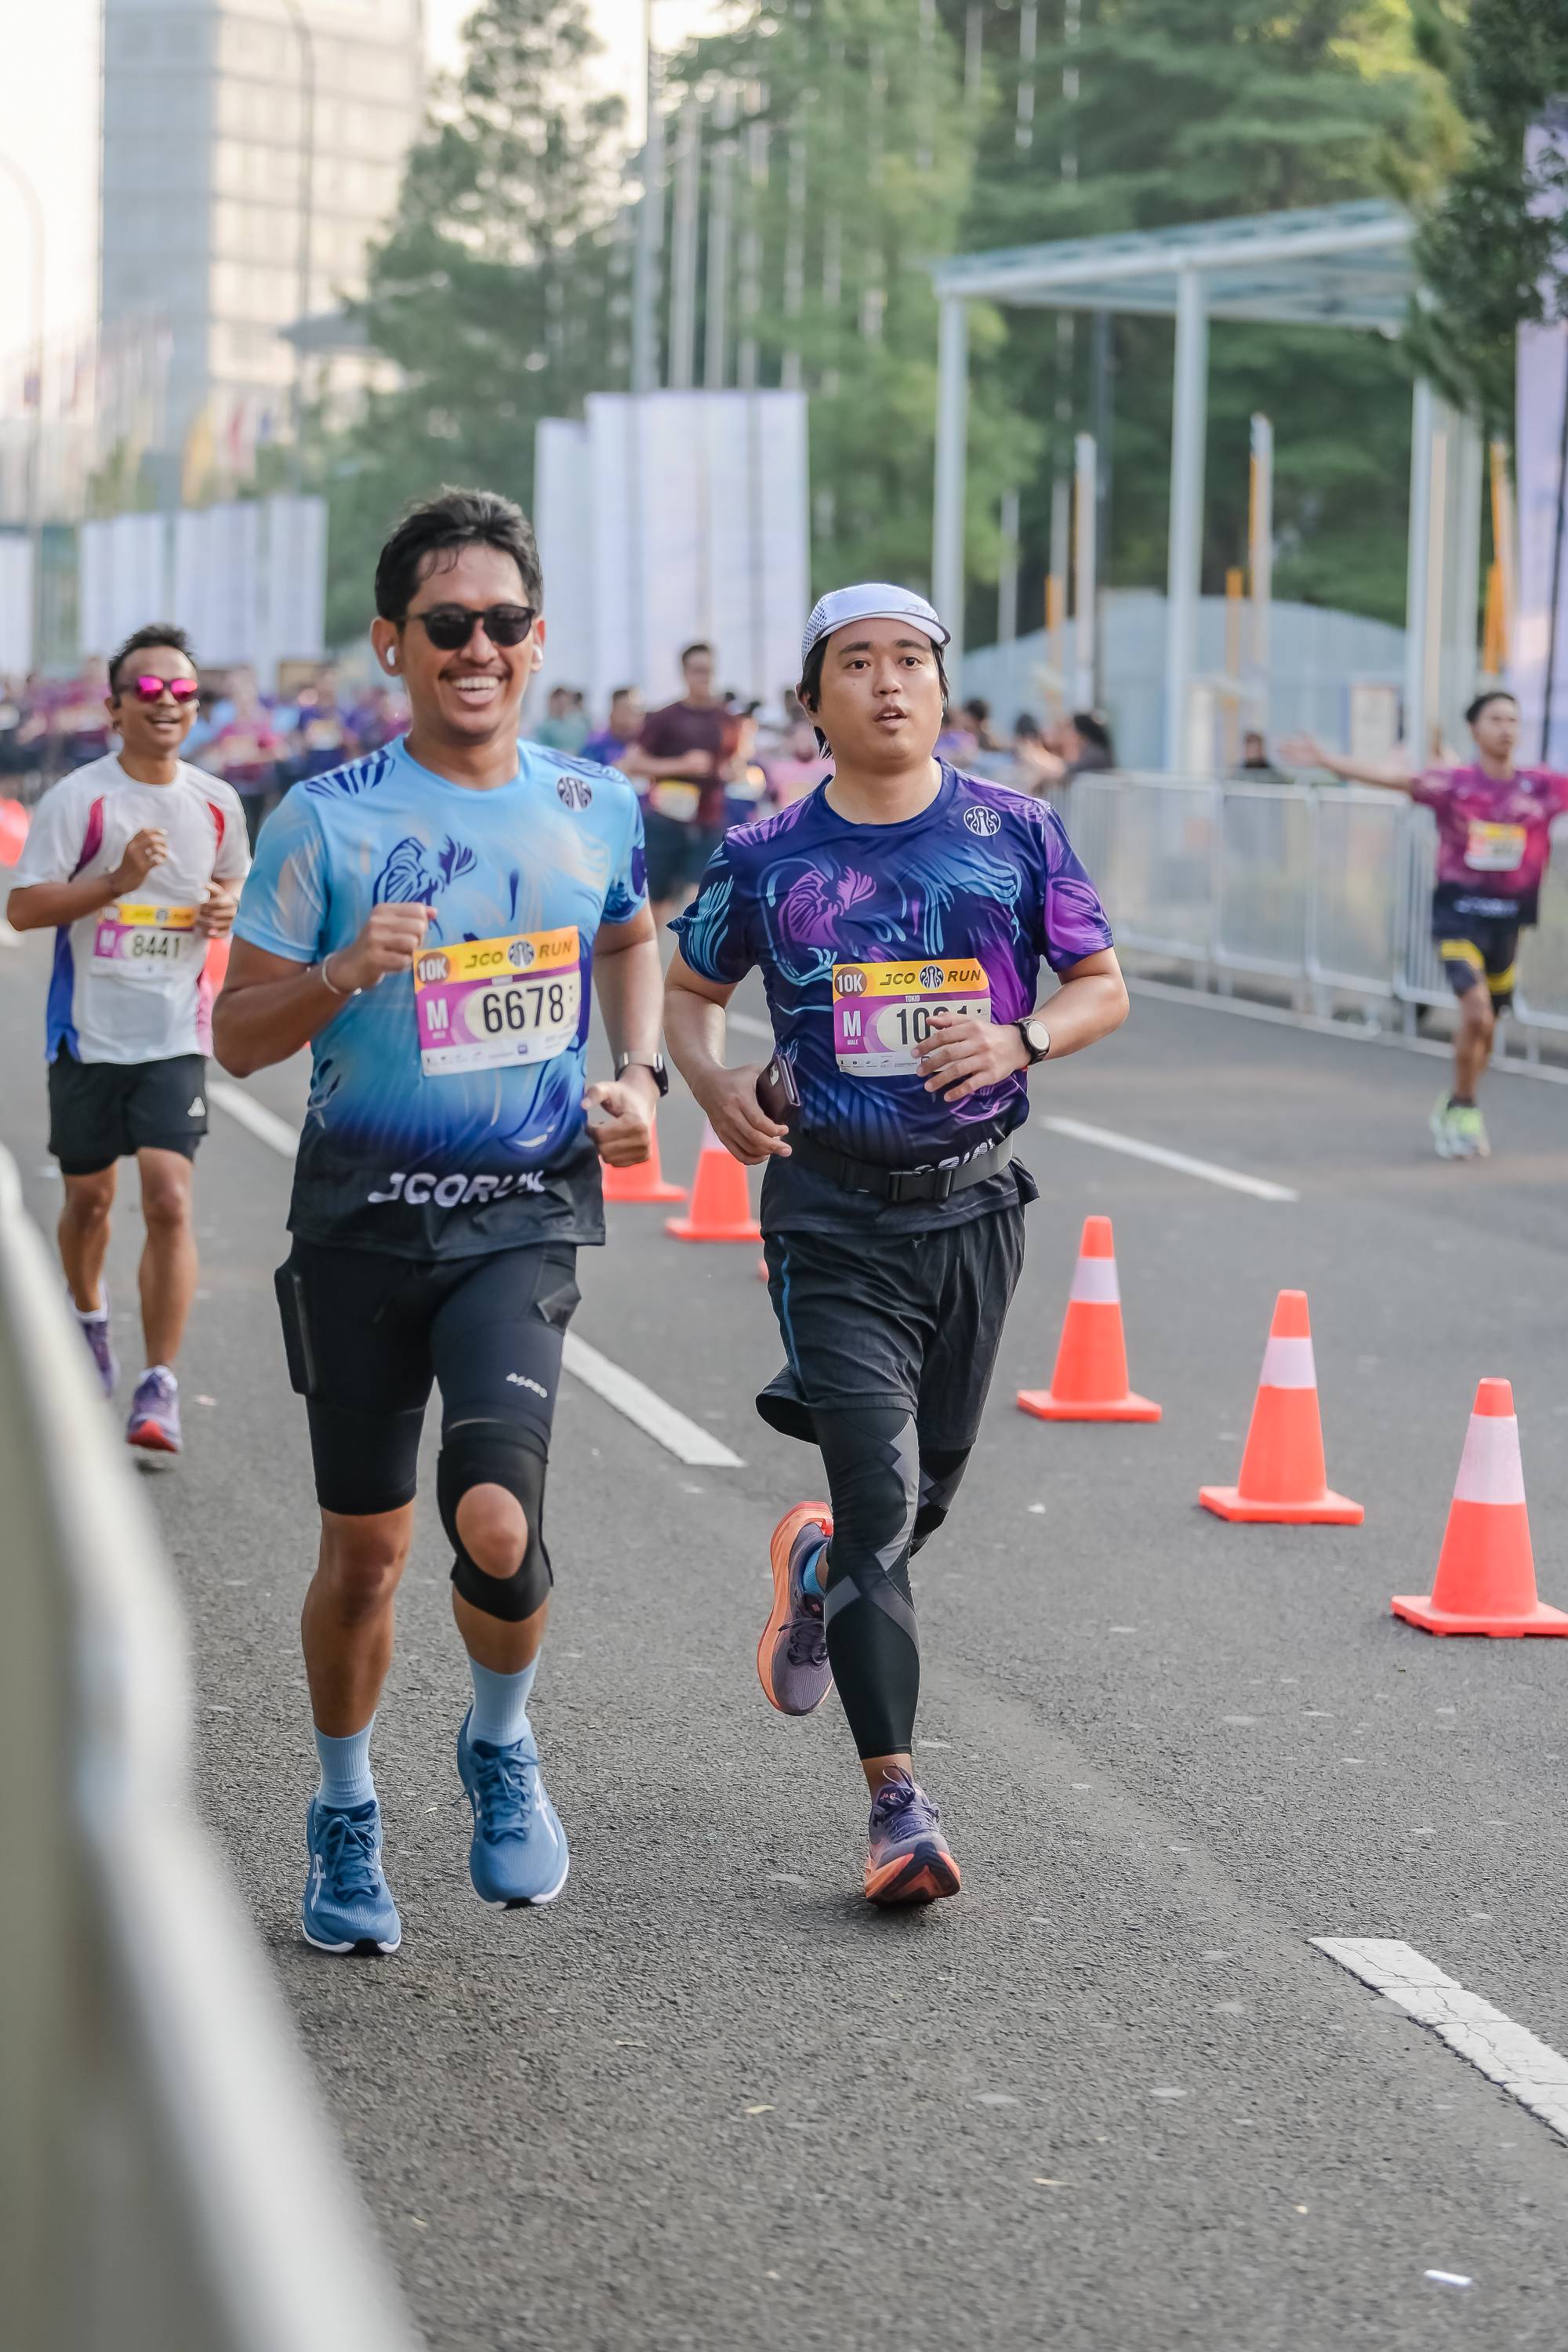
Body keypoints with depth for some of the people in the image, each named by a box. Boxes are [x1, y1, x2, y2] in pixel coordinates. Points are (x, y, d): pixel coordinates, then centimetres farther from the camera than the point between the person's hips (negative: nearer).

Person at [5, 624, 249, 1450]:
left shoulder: (217, 804, 4)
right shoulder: (77, 799, -7)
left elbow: (235, 881, 22)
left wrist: (226, 907, -2)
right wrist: (117, 880, -23)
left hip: (175, 1038, 1)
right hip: (89, 1033, -1)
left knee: (169, 1201, -13)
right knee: (88, 1197, 14)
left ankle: (159, 1386, -10)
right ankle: (89, 1317, 45)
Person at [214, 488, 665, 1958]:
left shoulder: (596, 809, 3)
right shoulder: (328, 819, -6)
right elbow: (238, 1035, -2)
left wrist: (638, 1072, 8)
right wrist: (342, 975, -21)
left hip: (525, 1215, 0)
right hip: (364, 1215, 0)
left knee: (495, 1518, -20)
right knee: (365, 1548, 9)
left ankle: (502, 1750, 10)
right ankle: (344, 1820, 32)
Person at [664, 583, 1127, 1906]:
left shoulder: (1016, 833, 1)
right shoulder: (768, 859, 0)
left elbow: (1104, 987, 5)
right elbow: (690, 989, 14)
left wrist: (1019, 1040, -15)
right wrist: (712, 1083, -7)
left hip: (974, 1208, 2)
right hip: (835, 1215, -2)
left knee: (932, 1486, 16)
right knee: (881, 1498, -11)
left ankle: (819, 1573, 51)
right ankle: (898, 1799, -7)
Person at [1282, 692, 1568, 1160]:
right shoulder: (1453, 784, -5)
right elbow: (1393, 776, -12)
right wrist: (1327, 761, -23)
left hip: (1509, 916, 3)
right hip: (1460, 912, -3)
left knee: (1486, 1028, 12)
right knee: (1477, 1013, -19)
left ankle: (1455, 1108, 36)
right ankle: (1463, 1109, 1)